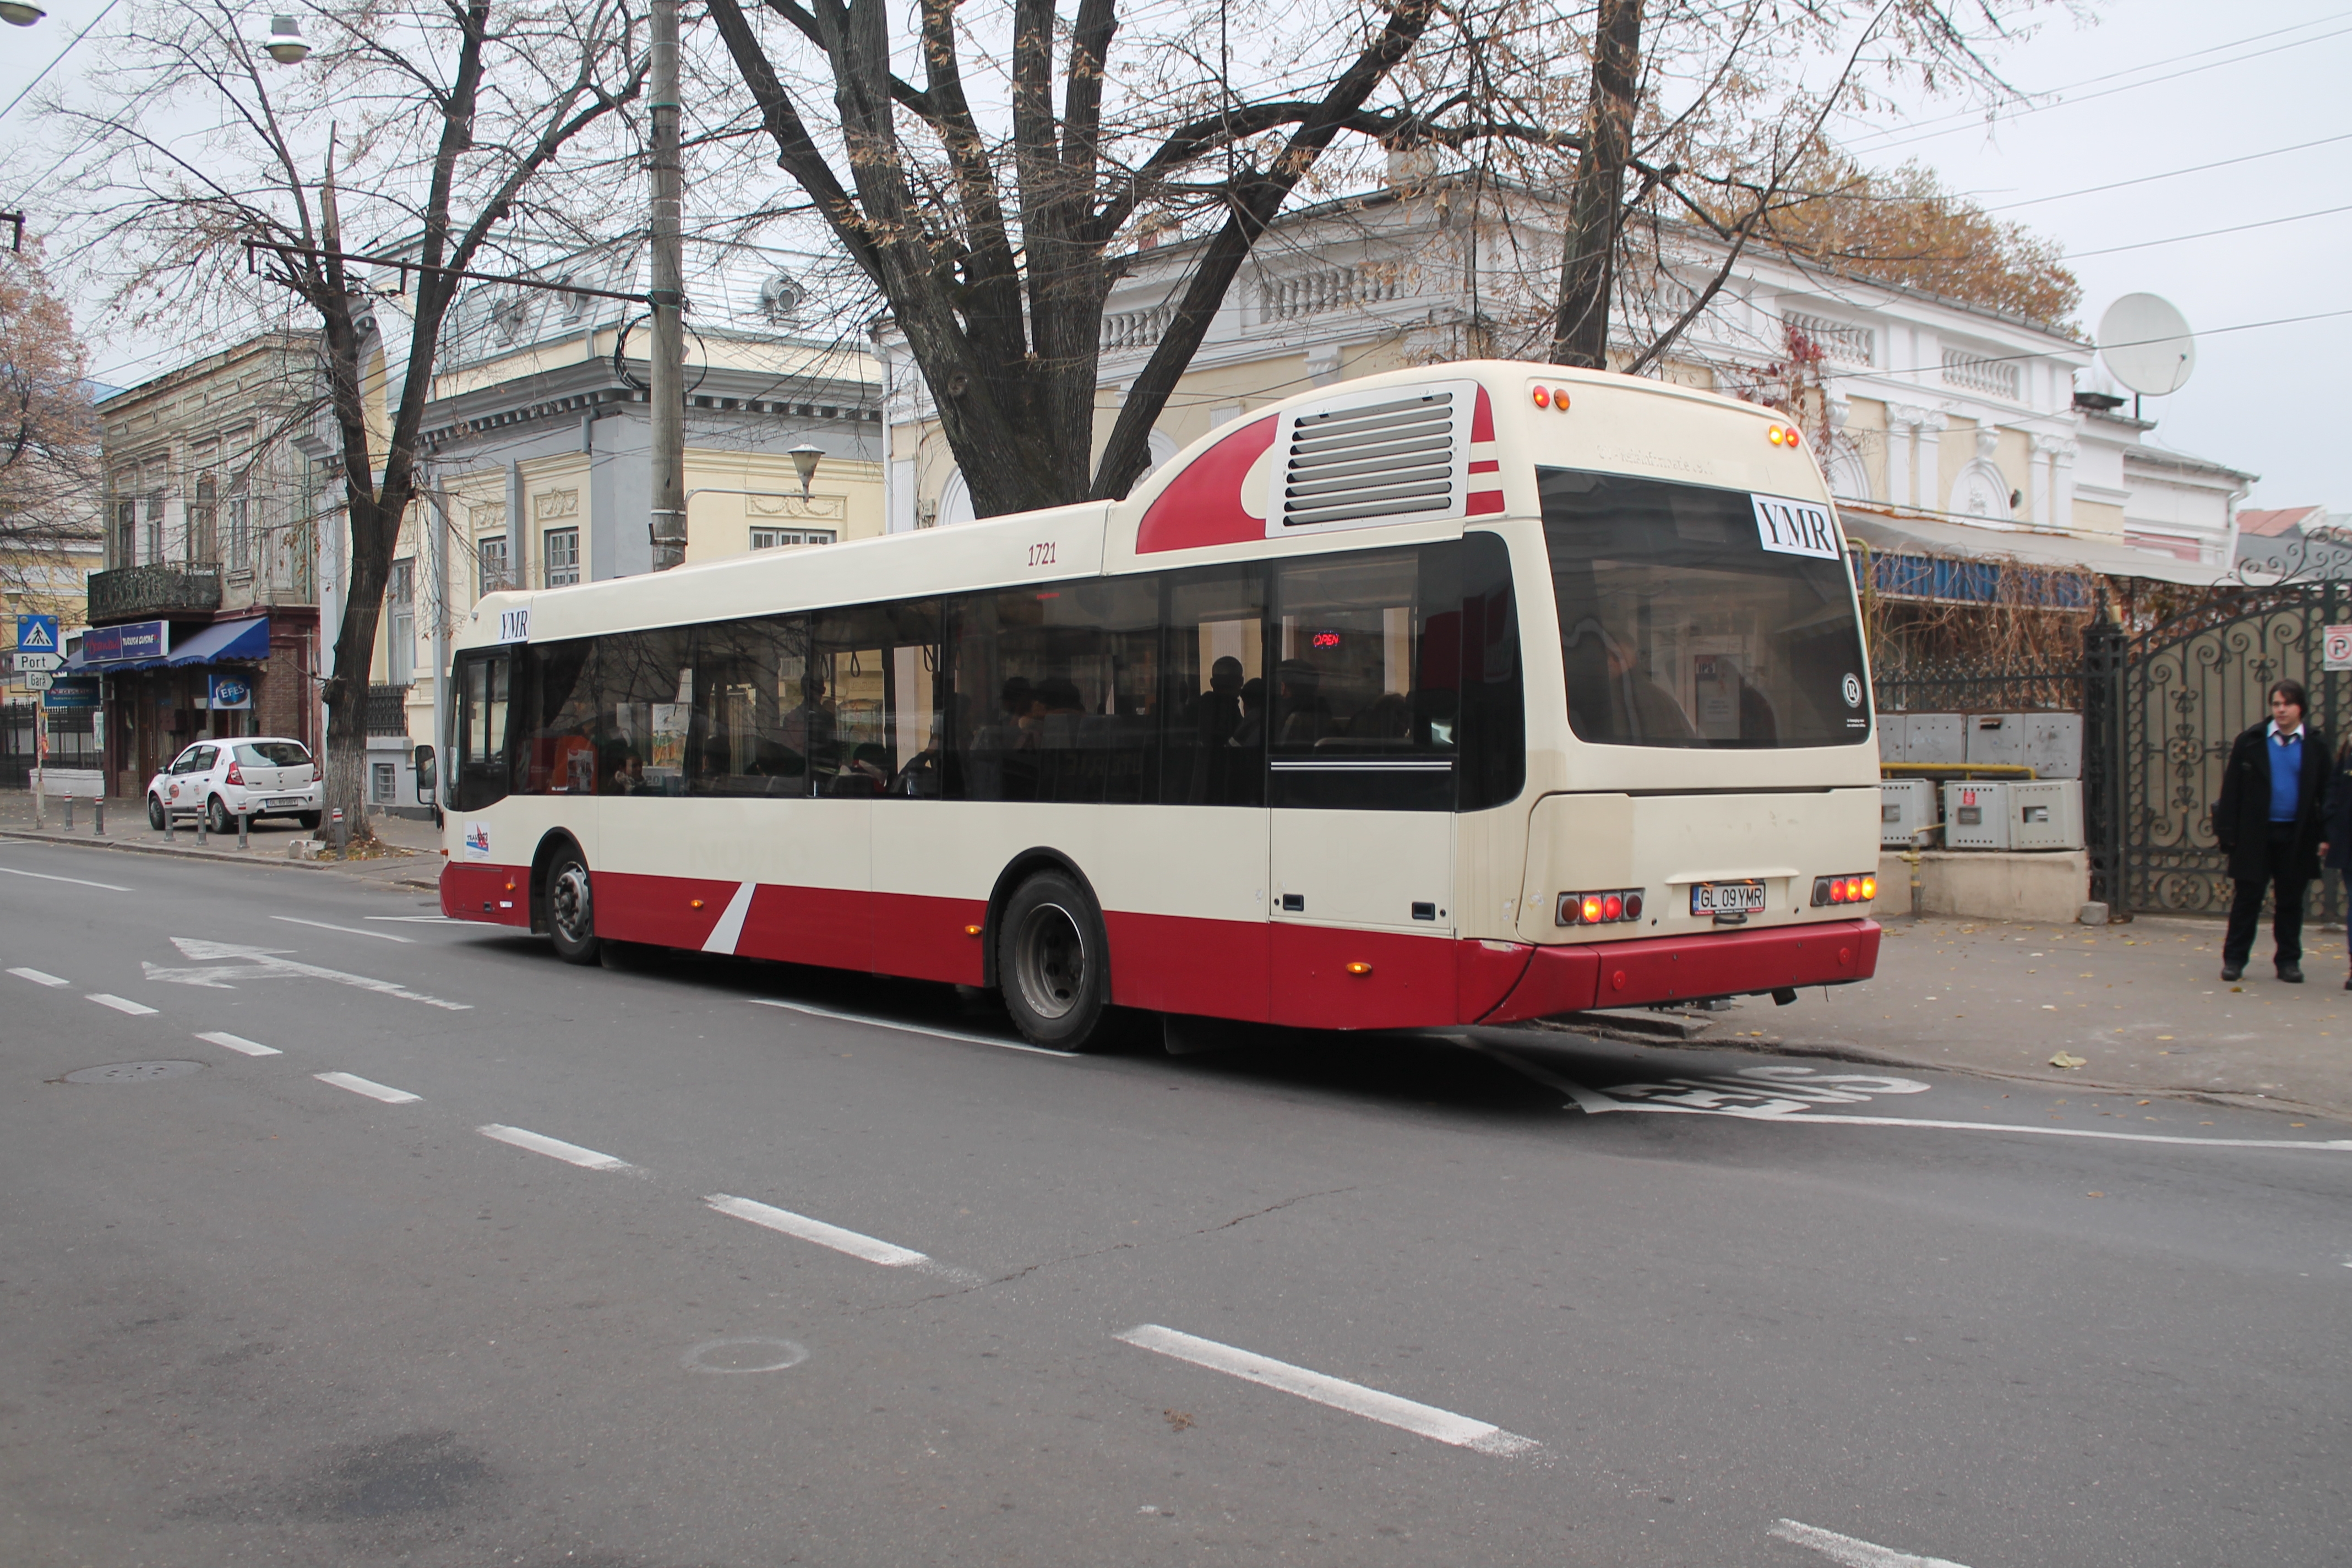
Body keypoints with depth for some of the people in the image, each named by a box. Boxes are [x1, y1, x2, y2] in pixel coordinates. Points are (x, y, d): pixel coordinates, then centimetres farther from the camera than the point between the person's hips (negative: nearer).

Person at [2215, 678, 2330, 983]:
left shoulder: (2317, 745, 3)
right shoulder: (2251, 741, 1)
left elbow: (2324, 794, 3)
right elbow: (2232, 789, 0)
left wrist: (2323, 836, -3)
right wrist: (2228, 831, -6)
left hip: (2297, 836, 1)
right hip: (2256, 833, -1)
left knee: (2291, 901, 8)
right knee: (2247, 898, 2)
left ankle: (2289, 961, 17)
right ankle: (2234, 959, 9)